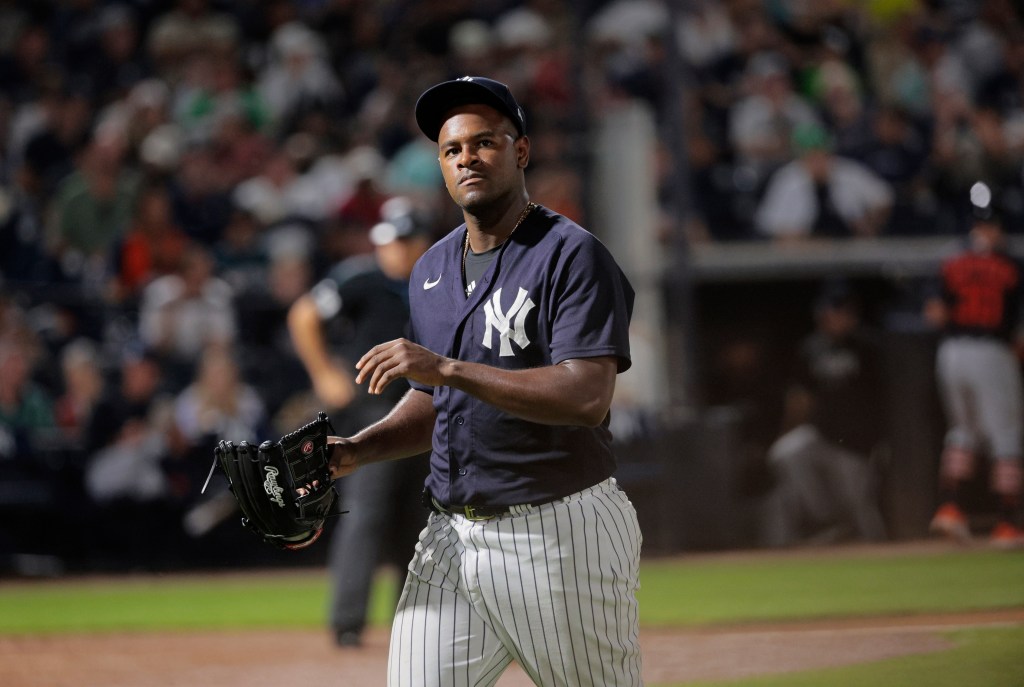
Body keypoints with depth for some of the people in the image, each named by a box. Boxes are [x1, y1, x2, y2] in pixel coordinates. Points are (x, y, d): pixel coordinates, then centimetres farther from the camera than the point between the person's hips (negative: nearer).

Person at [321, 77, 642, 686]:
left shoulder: (573, 256, -10)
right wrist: (355, 451, 7)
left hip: (562, 537, -6)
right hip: (450, 539, 6)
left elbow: (587, 397, -22)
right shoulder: (433, 270, 15)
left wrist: (448, 367, -25)